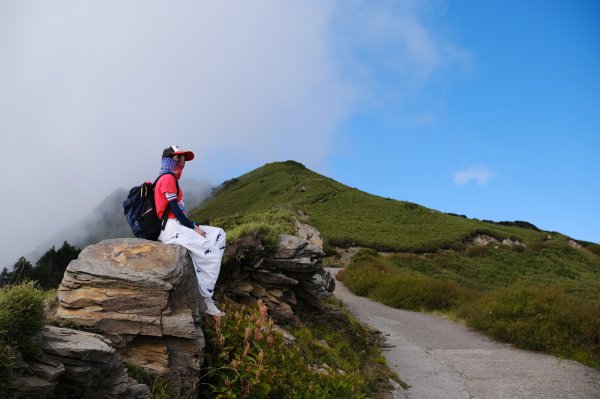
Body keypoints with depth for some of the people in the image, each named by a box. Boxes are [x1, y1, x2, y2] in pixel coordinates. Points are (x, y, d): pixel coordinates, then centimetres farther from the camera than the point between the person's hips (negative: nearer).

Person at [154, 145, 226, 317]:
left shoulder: (172, 179, 23)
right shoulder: (168, 178, -7)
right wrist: (194, 228, -12)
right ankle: (205, 300, -14)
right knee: (209, 251, -19)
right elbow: (174, 209, -15)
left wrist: (194, 226, 5)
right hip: (170, 228, -10)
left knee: (218, 234, 4)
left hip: (178, 226, 10)